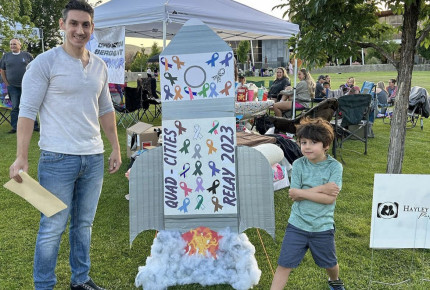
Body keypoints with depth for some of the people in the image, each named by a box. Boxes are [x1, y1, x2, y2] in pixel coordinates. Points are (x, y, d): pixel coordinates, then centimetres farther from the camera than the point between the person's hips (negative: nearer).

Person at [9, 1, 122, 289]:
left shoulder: (99, 66, 11)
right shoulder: (45, 62, -7)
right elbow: (28, 110, -10)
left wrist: (116, 148, 14)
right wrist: (21, 157, -16)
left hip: (94, 158, 6)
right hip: (58, 158, -5)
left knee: (84, 224, 15)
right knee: (52, 228, 2)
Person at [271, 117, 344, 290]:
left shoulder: (334, 166, -10)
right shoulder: (298, 165, -6)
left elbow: (330, 198, -19)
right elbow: (294, 196, -12)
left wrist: (300, 192, -19)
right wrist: (321, 189, -19)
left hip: (323, 227, 0)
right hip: (297, 225, 0)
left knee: (330, 263, 23)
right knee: (284, 265, -1)